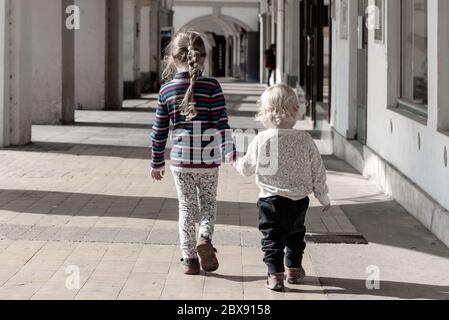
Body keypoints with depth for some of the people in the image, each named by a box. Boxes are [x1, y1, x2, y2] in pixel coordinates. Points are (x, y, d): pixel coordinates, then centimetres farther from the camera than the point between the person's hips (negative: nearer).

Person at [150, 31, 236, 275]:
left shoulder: (166, 91, -1)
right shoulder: (212, 87, -7)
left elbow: (159, 132, 4)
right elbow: (222, 124, -11)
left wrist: (157, 163, 13)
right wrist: (230, 153, -5)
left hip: (180, 161, 1)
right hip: (209, 161, -1)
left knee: (186, 207, 12)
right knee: (208, 202, 16)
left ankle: (189, 258, 11)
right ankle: (205, 239, -8)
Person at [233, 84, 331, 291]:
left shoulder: (261, 140, -11)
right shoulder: (305, 140, -7)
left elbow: (248, 167, 3)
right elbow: (317, 172, -1)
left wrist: (237, 164, 27)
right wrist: (323, 197, 12)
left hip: (271, 199, -2)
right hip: (299, 199, 2)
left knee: (272, 237, 7)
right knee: (295, 235, 22)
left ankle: (275, 274, 0)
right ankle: (293, 269, 31)